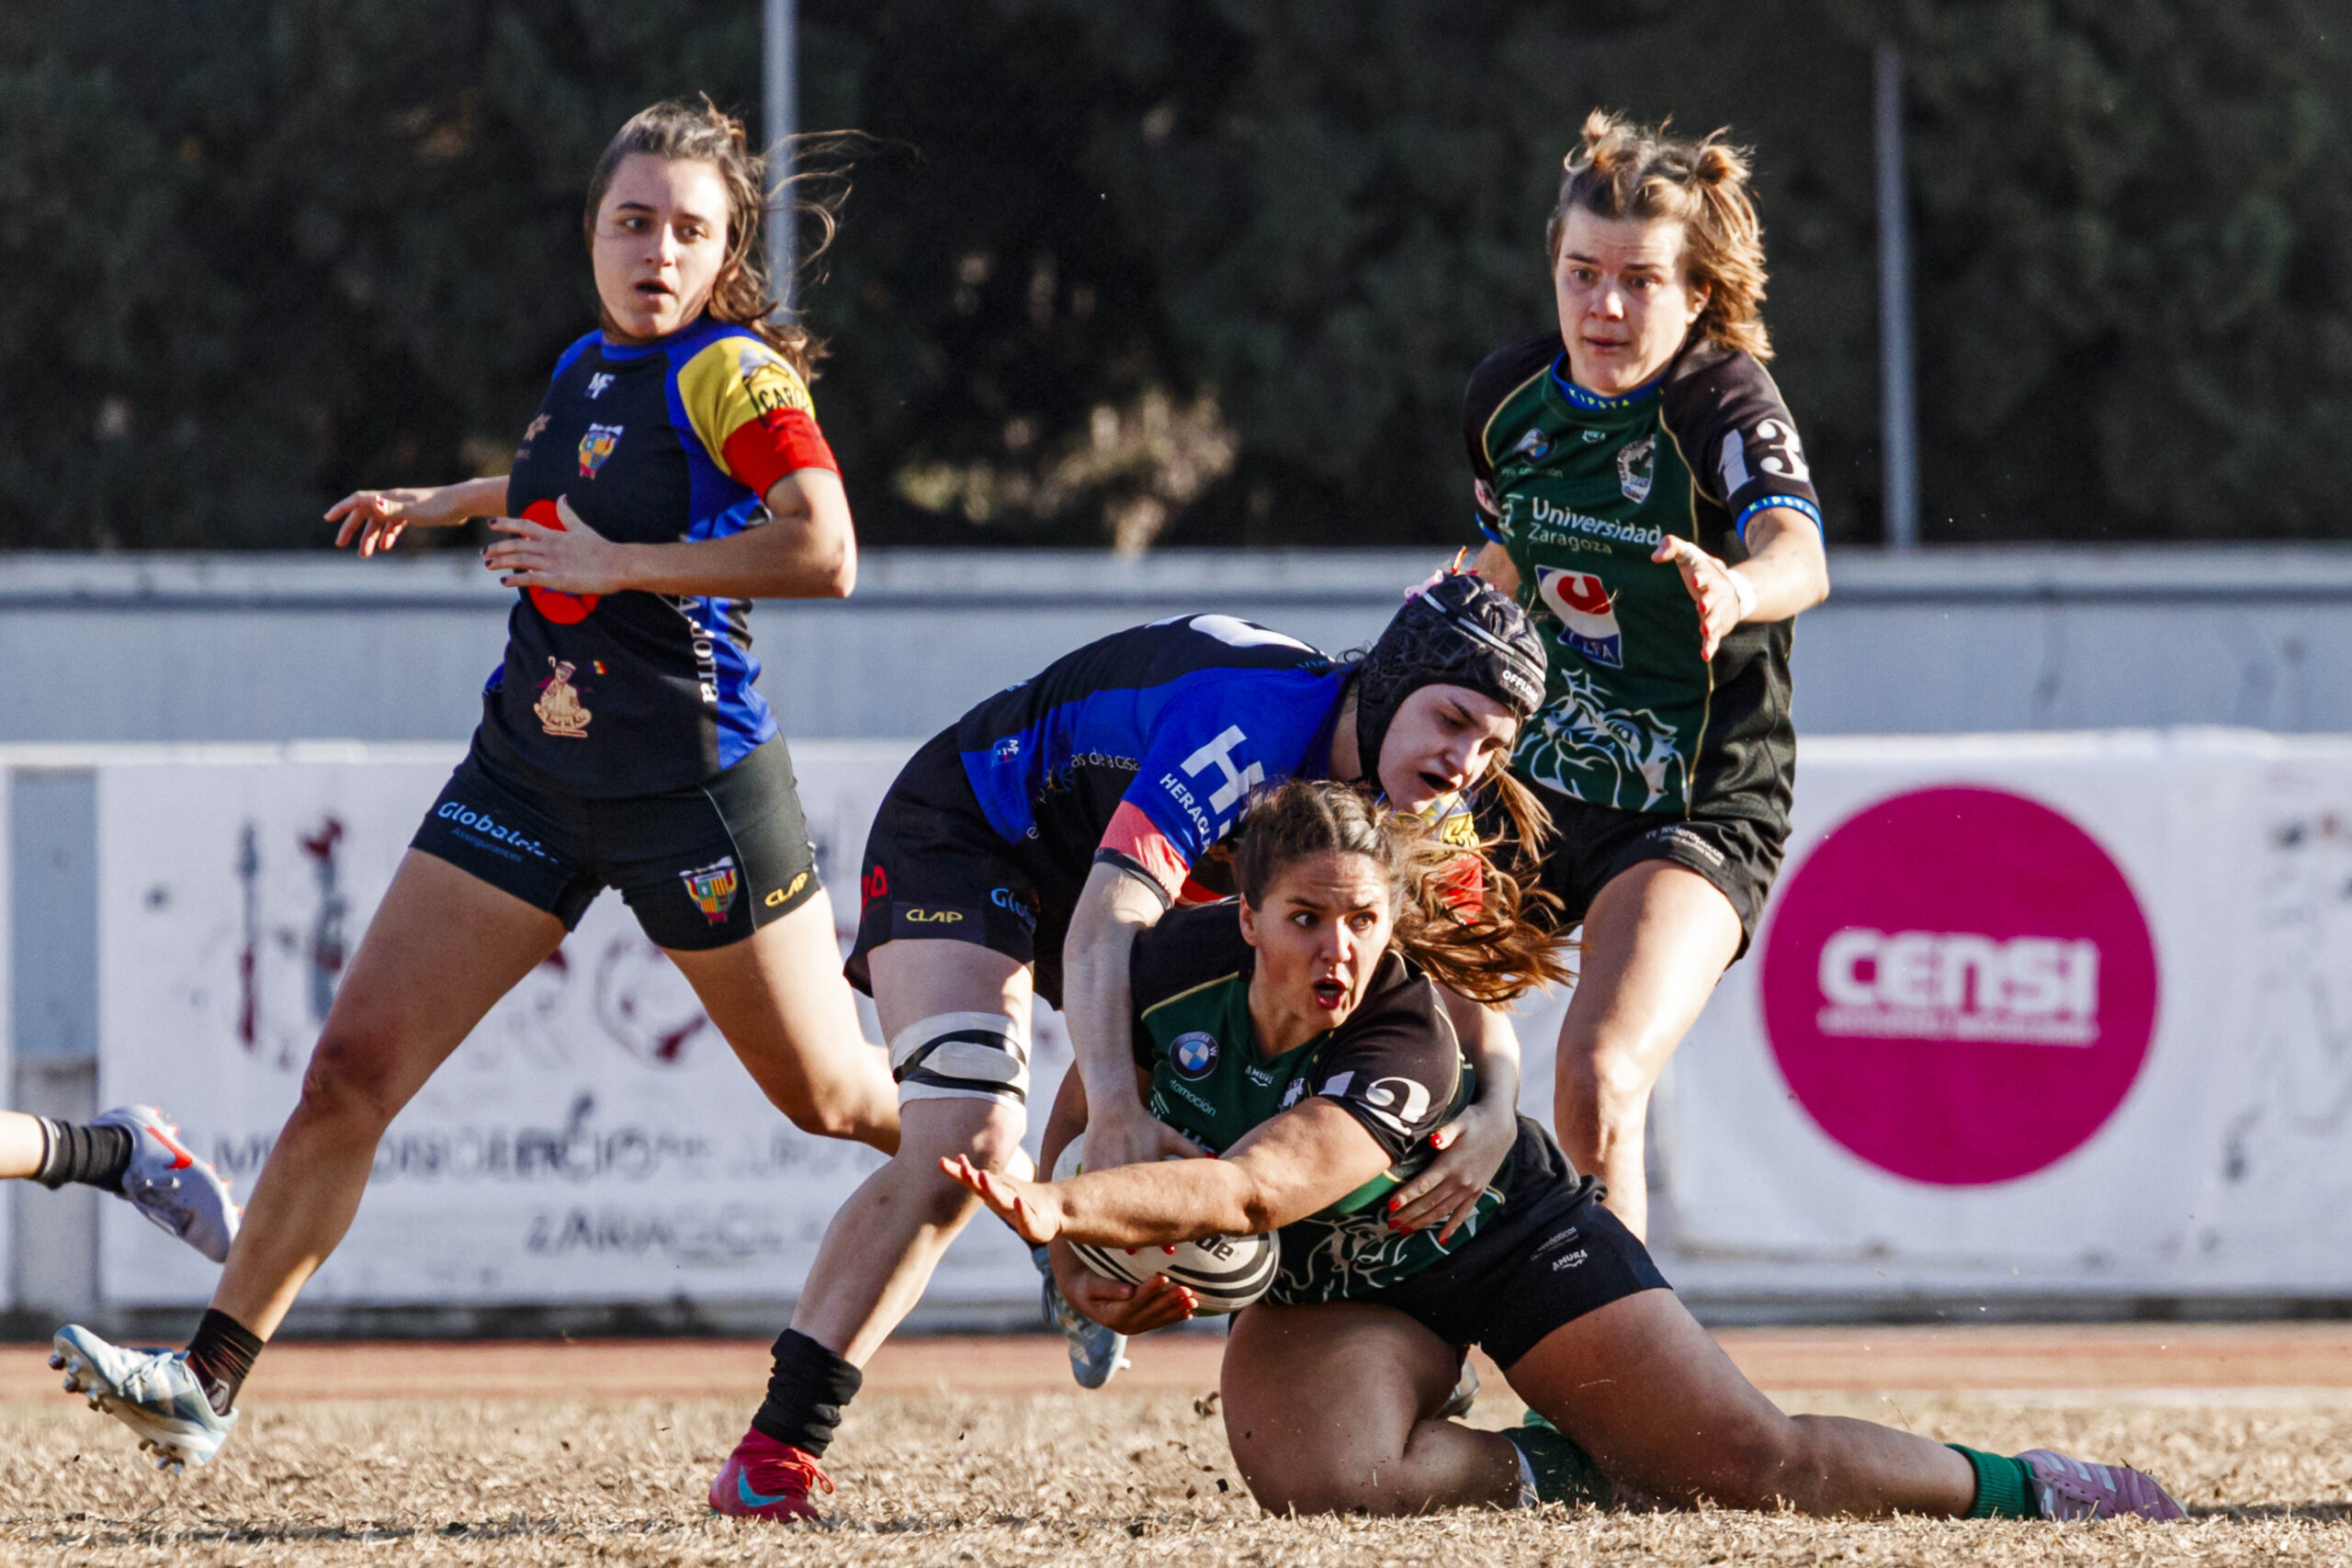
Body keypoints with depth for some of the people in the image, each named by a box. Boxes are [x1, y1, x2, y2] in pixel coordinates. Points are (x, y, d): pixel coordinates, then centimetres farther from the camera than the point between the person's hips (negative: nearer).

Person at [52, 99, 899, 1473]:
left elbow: (824, 553, -27)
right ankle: (210, 1385, -6)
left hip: (690, 781, -6)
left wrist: (617, 561, -24)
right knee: (355, 1065, -5)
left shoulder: (736, 374, -12)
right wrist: (445, 503, 36)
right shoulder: (586, 367, 10)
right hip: (529, 771, 6)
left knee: (839, 1100, 6)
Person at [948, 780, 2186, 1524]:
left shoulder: (1406, 1050, -35)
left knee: (1750, 1461, -12)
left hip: (1504, 1240, -3)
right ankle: (1572, 1475, -5)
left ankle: (2022, 1487, 14)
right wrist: (1077, 1259, -20)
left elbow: (1249, 1187, -50)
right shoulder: (1176, 965, -21)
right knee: (1315, 1476, -32)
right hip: (1328, 1288, 4)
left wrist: (1061, 1206, -63)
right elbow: (1083, 1115, -2)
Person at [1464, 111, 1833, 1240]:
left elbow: (1801, 557, -41)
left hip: (1696, 809, -6)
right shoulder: (1507, 398, 0)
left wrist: (1738, 587, -61)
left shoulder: (1726, 402, -19)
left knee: (1599, 1085, -26)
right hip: (1530, 781, 6)